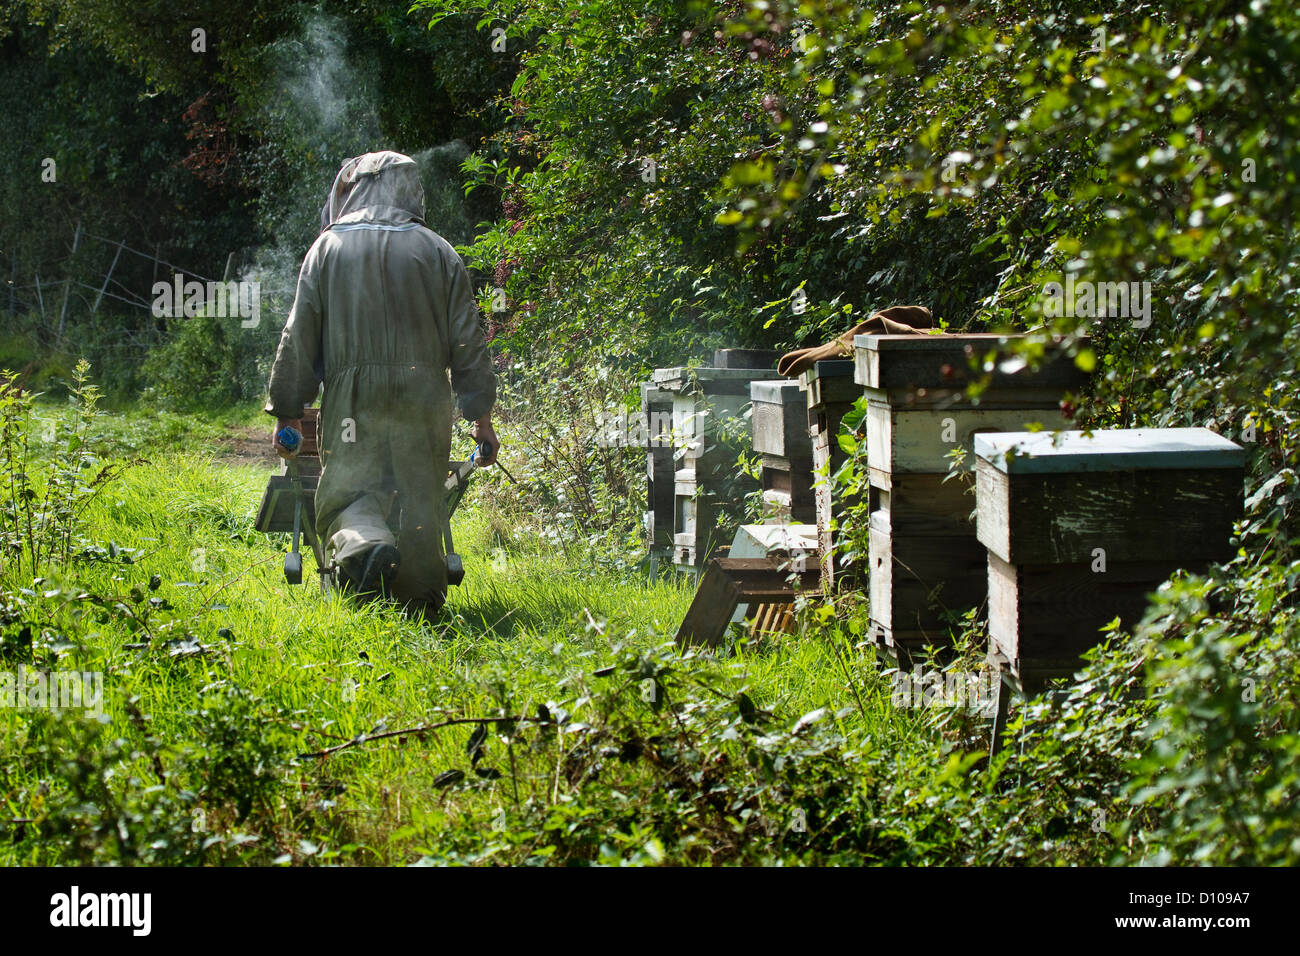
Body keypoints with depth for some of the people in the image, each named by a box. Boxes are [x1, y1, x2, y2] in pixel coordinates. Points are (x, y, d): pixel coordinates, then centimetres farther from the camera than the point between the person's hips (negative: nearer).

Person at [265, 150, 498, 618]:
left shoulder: (328, 248, 6)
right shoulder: (437, 251, 8)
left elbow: (300, 336, 4)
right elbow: (467, 340, 6)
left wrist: (287, 411, 8)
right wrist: (481, 414, 10)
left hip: (353, 398, -1)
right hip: (424, 395, 1)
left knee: (348, 492, 1)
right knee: (419, 495, 6)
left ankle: (364, 545, -30)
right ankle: (420, 601, 3)